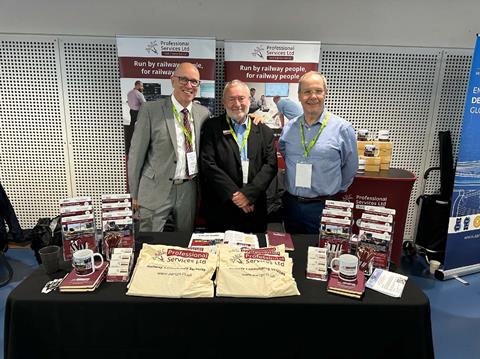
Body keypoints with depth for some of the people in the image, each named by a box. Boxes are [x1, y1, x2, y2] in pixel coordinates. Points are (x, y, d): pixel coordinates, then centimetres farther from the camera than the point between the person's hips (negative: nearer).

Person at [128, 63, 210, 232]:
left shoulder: (204, 113, 4)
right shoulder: (150, 110, -8)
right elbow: (136, 154, -5)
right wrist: (135, 194, -3)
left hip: (189, 190, 4)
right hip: (156, 189, -3)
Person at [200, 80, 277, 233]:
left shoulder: (264, 131, 7)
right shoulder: (212, 127, 1)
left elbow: (270, 165, -1)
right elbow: (208, 164, -8)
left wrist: (249, 193, -14)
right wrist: (234, 194, -13)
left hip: (254, 208, 2)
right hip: (221, 208, -2)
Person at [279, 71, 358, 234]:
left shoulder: (342, 128, -9)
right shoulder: (288, 128, 3)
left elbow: (350, 168, 0)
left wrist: (332, 192, 7)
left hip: (323, 207, -3)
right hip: (290, 204, 4)